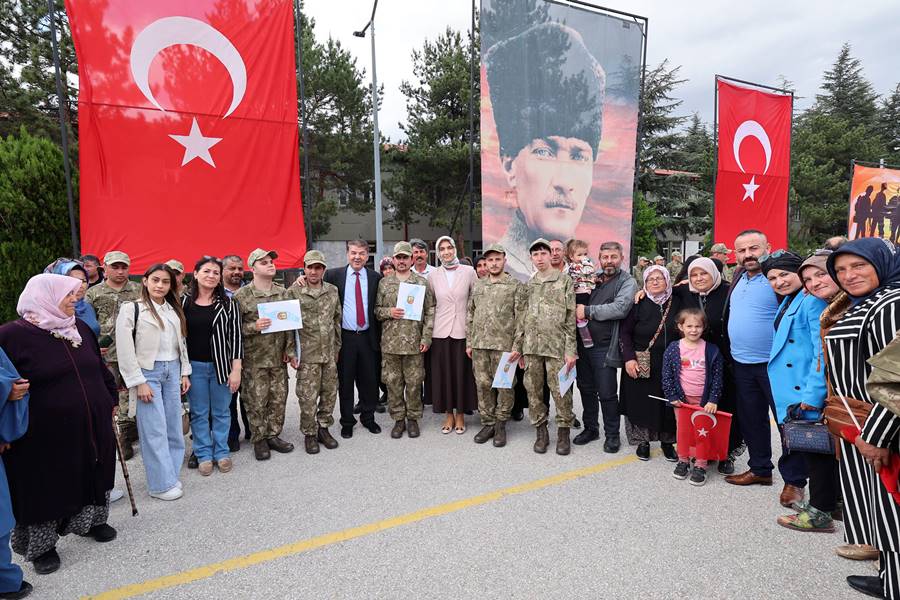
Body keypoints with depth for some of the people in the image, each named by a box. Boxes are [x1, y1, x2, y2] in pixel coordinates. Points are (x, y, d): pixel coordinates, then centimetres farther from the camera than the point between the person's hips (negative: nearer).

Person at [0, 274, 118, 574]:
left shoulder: (80, 328, 7)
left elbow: (100, 368, 17)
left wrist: (111, 400, 18)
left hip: (91, 428, 6)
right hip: (44, 437, -5)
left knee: (92, 478, 19)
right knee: (45, 488, 10)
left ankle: (91, 521, 41)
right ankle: (41, 546, 30)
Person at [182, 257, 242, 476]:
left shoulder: (228, 304, -3)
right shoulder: (183, 302, 0)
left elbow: (235, 337, -4)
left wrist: (236, 370, -9)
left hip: (221, 365, -1)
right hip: (194, 366, 1)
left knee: (221, 412, 10)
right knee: (199, 413, 11)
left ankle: (221, 453, 25)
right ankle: (204, 454, 25)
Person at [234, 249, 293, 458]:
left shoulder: (282, 292, 7)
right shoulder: (241, 295, -6)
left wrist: (288, 349, 7)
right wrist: (253, 326, -22)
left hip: (278, 358, 4)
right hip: (254, 360, -4)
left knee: (279, 399, 10)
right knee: (256, 402, 3)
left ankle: (273, 435, 26)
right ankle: (259, 440, 19)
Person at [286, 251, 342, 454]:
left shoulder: (333, 291, 6)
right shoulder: (293, 292, -6)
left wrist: (337, 347, 11)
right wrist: (291, 353, -7)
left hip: (329, 354, 4)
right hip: (307, 354, -4)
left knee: (330, 393, 11)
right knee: (308, 397, 2)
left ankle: (323, 428, 28)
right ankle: (309, 434, 19)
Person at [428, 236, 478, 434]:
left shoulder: (469, 272, -1)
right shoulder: (433, 276, 5)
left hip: (462, 331, -1)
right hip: (440, 332, 2)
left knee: (462, 372, 5)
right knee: (443, 373, 6)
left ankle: (460, 414, 21)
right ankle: (449, 414, 21)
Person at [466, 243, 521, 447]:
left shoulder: (515, 285, 0)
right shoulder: (477, 285, 13)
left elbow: (520, 317, -4)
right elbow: (470, 315, 14)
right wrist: (468, 342, 10)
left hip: (504, 344, -4)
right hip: (479, 344, 4)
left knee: (504, 386, 2)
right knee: (483, 385, 8)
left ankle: (500, 425, 16)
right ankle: (487, 423, 21)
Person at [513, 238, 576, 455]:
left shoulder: (565, 281, 1)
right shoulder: (528, 285, 13)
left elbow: (571, 318, -3)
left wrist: (570, 350, -9)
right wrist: (517, 346, 10)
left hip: (556, 346, -4)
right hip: (531, 346, 4)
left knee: (560, 391, 0)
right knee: (533, 390, 7)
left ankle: (563, 433, 16)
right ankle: (541, 432, 21)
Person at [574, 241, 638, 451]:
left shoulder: (627, 282, -4)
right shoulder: (593, 278, 13)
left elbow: (620, 308, -21)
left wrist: (587, 311, -17)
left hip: (605, 348, -5)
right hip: (583, 344, 5)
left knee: (607, 393, 3)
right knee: (586, 389, 15)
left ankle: (612, 434, 21)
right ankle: (591, 428, 32)